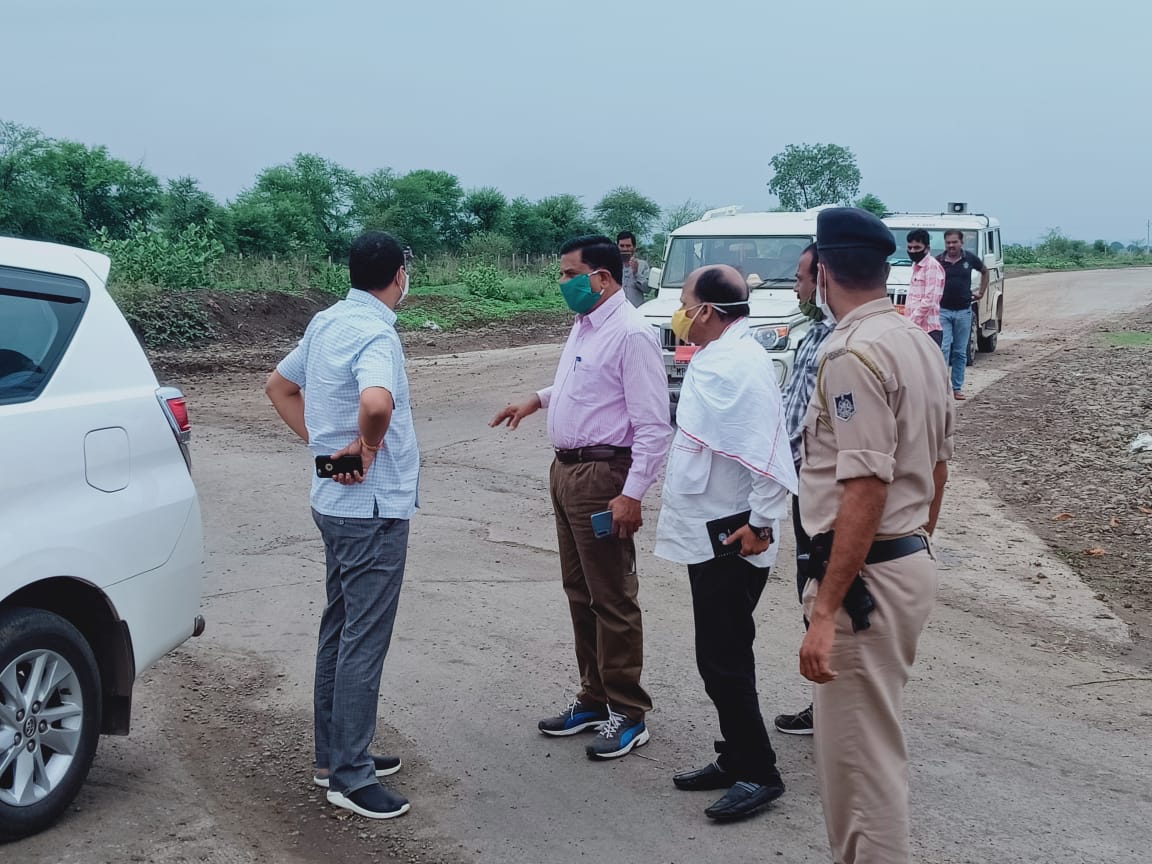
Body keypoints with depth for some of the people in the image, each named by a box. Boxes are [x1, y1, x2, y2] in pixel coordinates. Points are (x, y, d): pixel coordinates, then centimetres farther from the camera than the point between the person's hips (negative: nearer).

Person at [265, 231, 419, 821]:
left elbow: (279, 386, 20)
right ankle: (350, 775, 7)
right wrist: (367, 447, -22)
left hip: (335, 501, 9)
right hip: (374, 507, -9)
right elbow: (376, 403, -41)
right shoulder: (375, 335, -20)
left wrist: (319, 440, 11)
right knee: (364, 640, -1)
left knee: (339, 630, 17)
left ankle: (334, 754, 29)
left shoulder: (325, 323, 7)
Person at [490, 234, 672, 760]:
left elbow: (653, 424, -21)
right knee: (579, 592, 17)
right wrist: (539, 398, 20)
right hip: (565, 470, 10)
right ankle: (594, 698, 30)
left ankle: (627, 714, 12)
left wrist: (632, 494, -24)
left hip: (602, 475, -10)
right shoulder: (583, 326, 11)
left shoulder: (630, 334, -17)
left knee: (612, 599, 0)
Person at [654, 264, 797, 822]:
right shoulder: (714, 359, 12)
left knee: (723, 660, -3)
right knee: (722, 655, 17)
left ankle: (759, 774, 8)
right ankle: (736, 760, 29)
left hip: (732, 539, -10)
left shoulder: (739, 366, -20)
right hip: (708, 534, 10)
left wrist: (762, 523, -22)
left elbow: (767, 454, -26)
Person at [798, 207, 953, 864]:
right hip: (915, 562, 10)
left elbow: (866, 490, -24)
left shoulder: (853, 354, -19)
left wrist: (826, 611, -23)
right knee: (878, 741, 22)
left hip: (867, 574, -10)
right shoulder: (922, 343, 10)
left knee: (857, 758, 0)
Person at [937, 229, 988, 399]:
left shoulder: (970, 259, 1)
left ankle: (957, 388, 14)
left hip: (963, 311, 2)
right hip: (942, 310, -2)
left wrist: (981, 292, 15)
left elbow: (985, 271, 19)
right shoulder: (937, 261, -4)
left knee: (960, 352, 7)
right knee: (943, 349, -8)